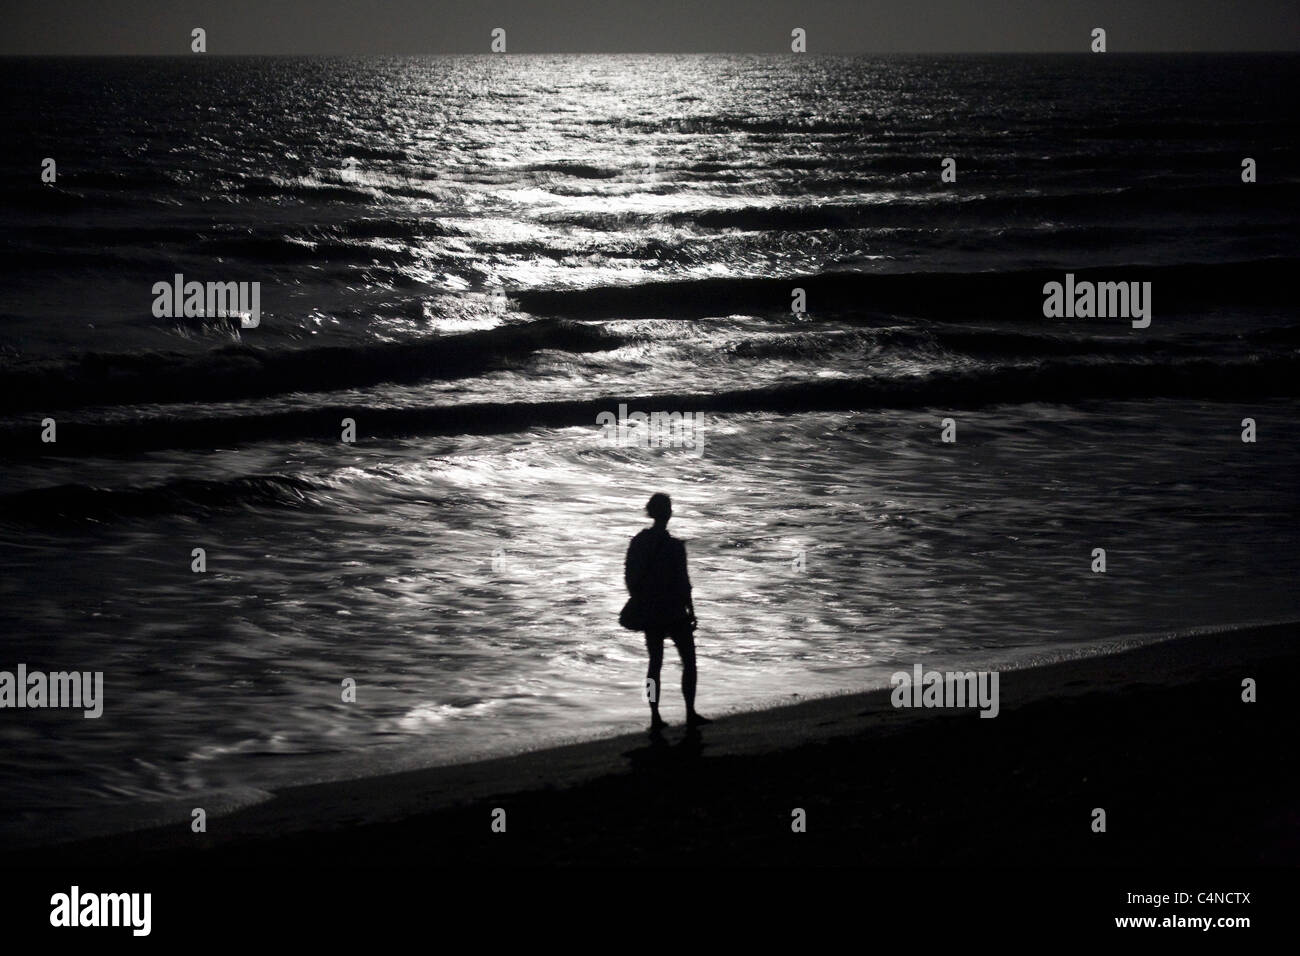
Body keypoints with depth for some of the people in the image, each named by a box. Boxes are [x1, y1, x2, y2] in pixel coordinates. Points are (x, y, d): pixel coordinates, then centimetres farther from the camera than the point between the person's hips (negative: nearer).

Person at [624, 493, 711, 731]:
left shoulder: (638, 542, -2)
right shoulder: (674, 546, -18)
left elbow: (629, 578, 4)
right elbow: (683, 583, -14)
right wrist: (691, 612, -4)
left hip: (648, 613, 5)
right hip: (674, 613, -5)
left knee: (655, 662, 12)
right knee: (689, 661, 11)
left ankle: (655, 718, 11)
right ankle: (690, 714, 14)